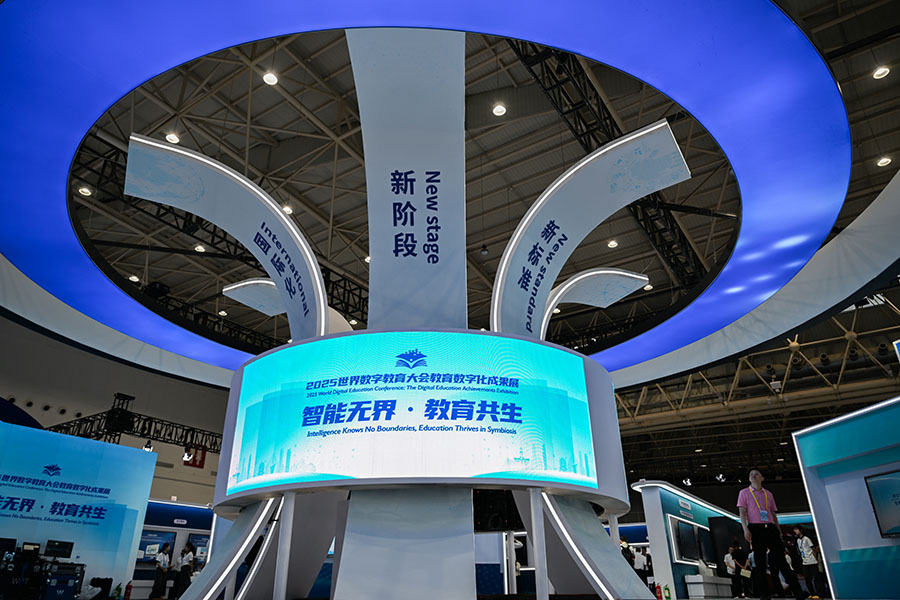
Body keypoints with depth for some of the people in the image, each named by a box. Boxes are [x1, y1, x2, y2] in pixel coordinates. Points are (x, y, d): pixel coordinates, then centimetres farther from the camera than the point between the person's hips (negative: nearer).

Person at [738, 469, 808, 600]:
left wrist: (779, 530, 13)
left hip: (770, 528, 3)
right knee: (760, 561, -1)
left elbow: (773, 513, 21)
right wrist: (745, 529, -12)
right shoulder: (744, 493, 9)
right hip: (755, 529, -3)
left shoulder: (768, 494, 19)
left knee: (781, 559, -3)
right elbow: (742, 512, 0)